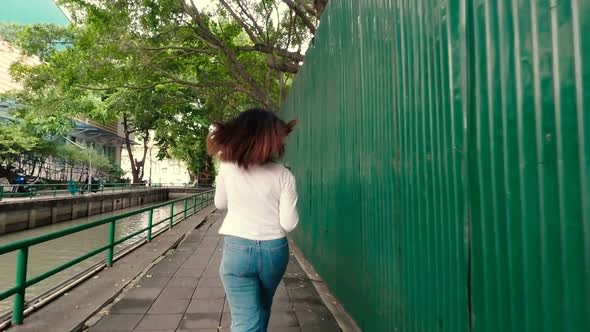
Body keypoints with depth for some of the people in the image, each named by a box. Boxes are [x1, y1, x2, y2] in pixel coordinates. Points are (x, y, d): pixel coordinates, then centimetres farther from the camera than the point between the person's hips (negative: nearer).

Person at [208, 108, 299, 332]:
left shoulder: (227, 168, -8)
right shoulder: (283, 175, -12)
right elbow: (289, 223, -10)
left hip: (238, 248, -1)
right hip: (274, 250, 1)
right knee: (262, 309, 28)